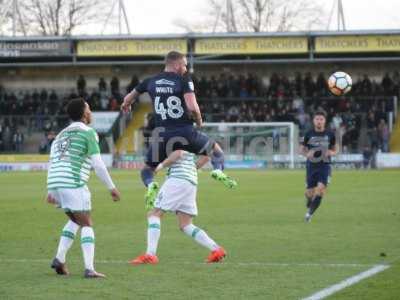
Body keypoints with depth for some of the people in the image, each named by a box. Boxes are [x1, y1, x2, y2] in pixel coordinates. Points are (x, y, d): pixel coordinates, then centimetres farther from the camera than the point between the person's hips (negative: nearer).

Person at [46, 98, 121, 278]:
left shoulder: (62, 134, 22)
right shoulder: (88, 133, -1)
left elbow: (52, 163, 21)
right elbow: (97, 165, -6)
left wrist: (50, 190, 24)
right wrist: (111, 187, 1)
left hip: (56, 183, 7)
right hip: (73, 183, -7)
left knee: (75, 220, 23)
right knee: (87, 224, 0)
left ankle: (59, 259, 11)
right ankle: (89, 269, -10)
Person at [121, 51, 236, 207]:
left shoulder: (150, 82, 10)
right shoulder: (184, 80, -3)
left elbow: (128, 98, 23)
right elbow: (192, 107, -16)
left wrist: (126, 106, 48)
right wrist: (199, 121, 5)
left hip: (162, 134, 2)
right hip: (185, 131, -2)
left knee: (147, 169, 19)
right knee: (216, 150, 21)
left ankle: (150, 185, -15)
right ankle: (218, 170, -9)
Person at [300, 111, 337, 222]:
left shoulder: (330, 134, 2)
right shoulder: (309, 134, 0)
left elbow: (335, 149, 14)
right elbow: (302, 149, 10)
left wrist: (332, 153, -10)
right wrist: (307, 154, -13)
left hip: (325, 166, -1)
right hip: (311, 166, 1)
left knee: (321, 188, -19)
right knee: (310, 192, 1)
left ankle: (310, 213, -8)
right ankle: (309, 206, 35)